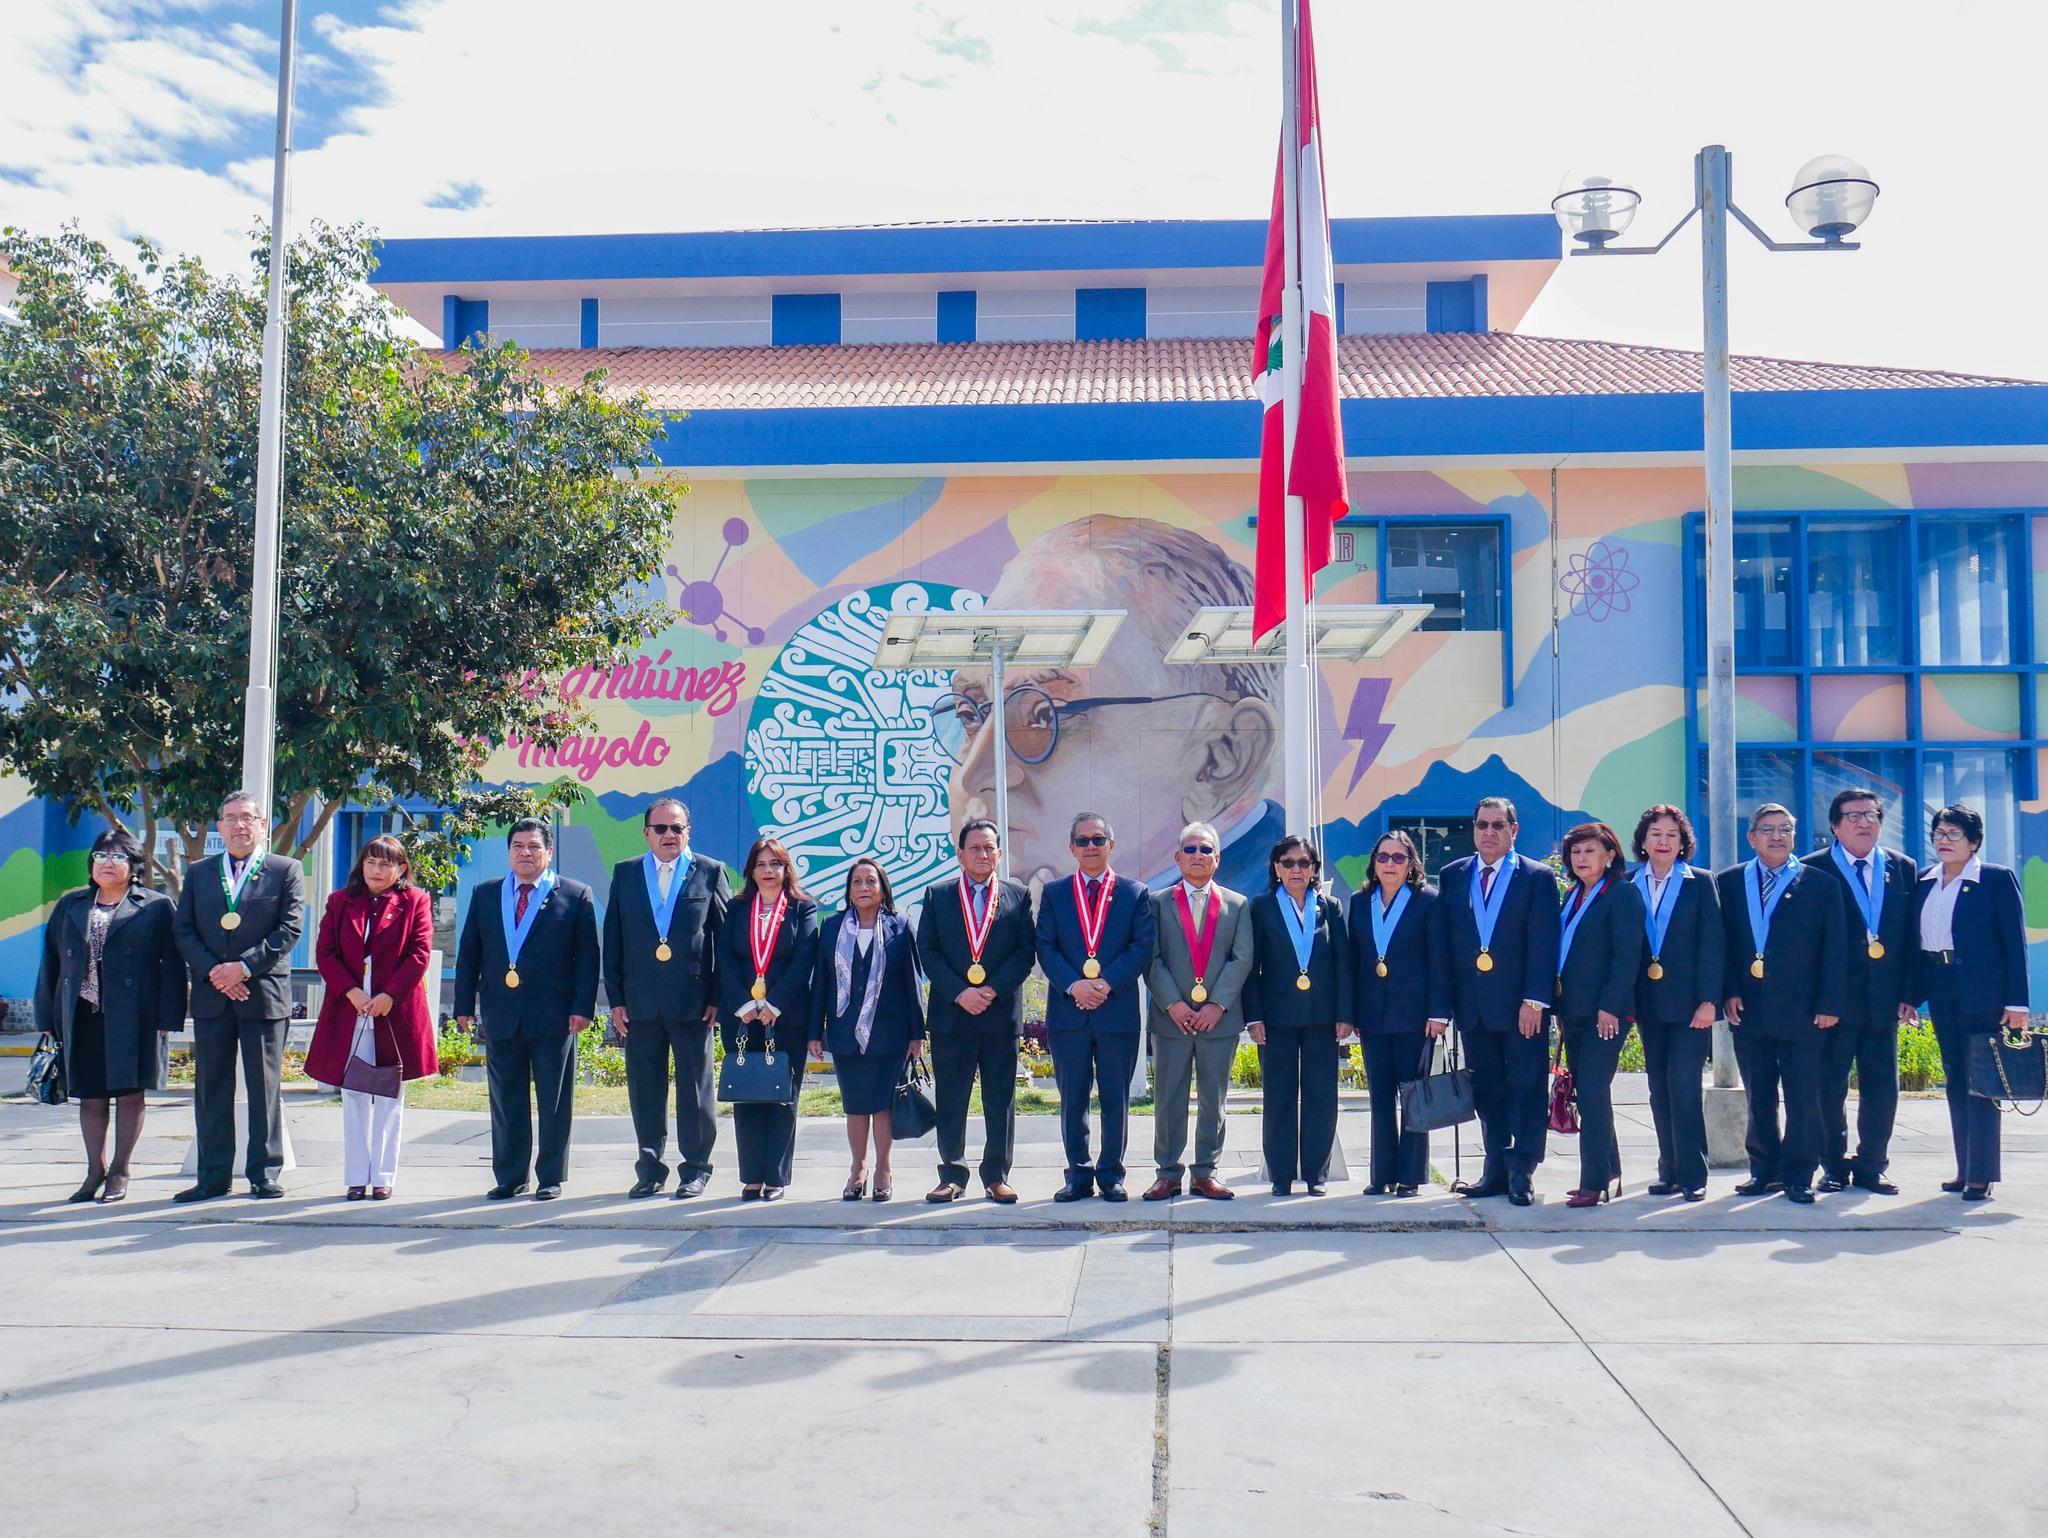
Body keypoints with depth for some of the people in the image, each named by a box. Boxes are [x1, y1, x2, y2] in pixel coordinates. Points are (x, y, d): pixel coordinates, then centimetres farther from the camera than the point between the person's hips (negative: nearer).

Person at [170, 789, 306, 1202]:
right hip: (211, 996, 3)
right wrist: (213, 972, -9)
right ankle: (213, 1176, 13)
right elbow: (182, 929, 7)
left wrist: (244, 966, -15)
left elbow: (290, 928, -5)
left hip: (264, 994, -3)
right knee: (211, 1088, 6)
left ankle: (264, 1173, 10)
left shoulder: (286, 871, 4)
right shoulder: (199, 873, 13)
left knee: (264, 1087, 2)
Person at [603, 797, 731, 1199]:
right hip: (640, 1002, 2)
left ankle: (696, 1168, 15)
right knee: (644, 1088, 9)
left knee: (695, 1088, 4)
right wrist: (615, 999, 2)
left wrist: (718, 997, -5)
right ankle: (650, 1168, 21)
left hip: (693, 1000, -2)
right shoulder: (625, 874, 9)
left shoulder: (710, 873, 2)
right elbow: (612, 942, 9)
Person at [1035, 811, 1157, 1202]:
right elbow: (1045, 947, 2)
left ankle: (1111, 1174, 15)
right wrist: (1073, 985, -13)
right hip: (1067, 1010, 1)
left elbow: (1142, 947, -1)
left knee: (1116, 1098, 5)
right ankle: (1079, 1174, 15)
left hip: (1118, 1010, -1)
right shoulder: (1054, 893, 10)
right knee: (1072, 1099, 6)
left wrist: (1106, 983, -14)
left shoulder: (1134, 893, 7)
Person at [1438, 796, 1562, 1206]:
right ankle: (1496, 1169, 18)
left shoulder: (1538, 877, 0)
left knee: (1526, 1087, 0)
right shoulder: (1452, 876, 10)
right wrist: (1445, 1001, 3)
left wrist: (1534, 1000, -14)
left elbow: (1543, 943, -6)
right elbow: (1445, 940, 9)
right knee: (1487, 1090, 10)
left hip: (1520, 1004, -3)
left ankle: (1522, 1173, 6)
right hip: (1472, 1004, 4)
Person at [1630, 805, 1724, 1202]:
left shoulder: (1700, 883, 0)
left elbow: (1713, 944, -4)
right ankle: (1669, 1172, 16)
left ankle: (1692, 1175, -1)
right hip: (1649, 1004, 4)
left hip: (1688, 1002, -4)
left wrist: (1708, 1001, -12)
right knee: (1660, 1090, 8)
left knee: (1683, 1084, -9)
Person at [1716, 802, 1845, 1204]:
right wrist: (1728, 991, -4)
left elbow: (1834, 949, 1)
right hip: (1748, 1007, 2)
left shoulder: (1819, 885, 4)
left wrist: (1829, 1003, -6)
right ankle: (1764, 1169, 19)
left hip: (1801, 1010, -2)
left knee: (1803, 1098, 1)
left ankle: (1798, 1175, 10)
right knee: (1759, 1096, 9)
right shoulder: (1728, 883, 9)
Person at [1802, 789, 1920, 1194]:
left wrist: (1909, 994, 2)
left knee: (1882, 1087, 6)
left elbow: (1912, 937, 9)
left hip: (1884, 999, 3)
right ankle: (1834, 1166, 15)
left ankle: (1871, 1167, 19)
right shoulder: (1813, 870, -1)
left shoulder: (1903, 869, 10)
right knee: (1829, 1086, 3)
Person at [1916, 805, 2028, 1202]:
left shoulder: (1997, 878, -5)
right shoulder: (1924, 881, 10)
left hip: (1981, 991, -6)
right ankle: (1965, 1170, 17)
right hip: (1940, 992, 6)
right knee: (1955, 1080, 10)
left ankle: (1981, 1174, 0)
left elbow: (2015, 942, -7)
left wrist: (2016, 1001, -12)